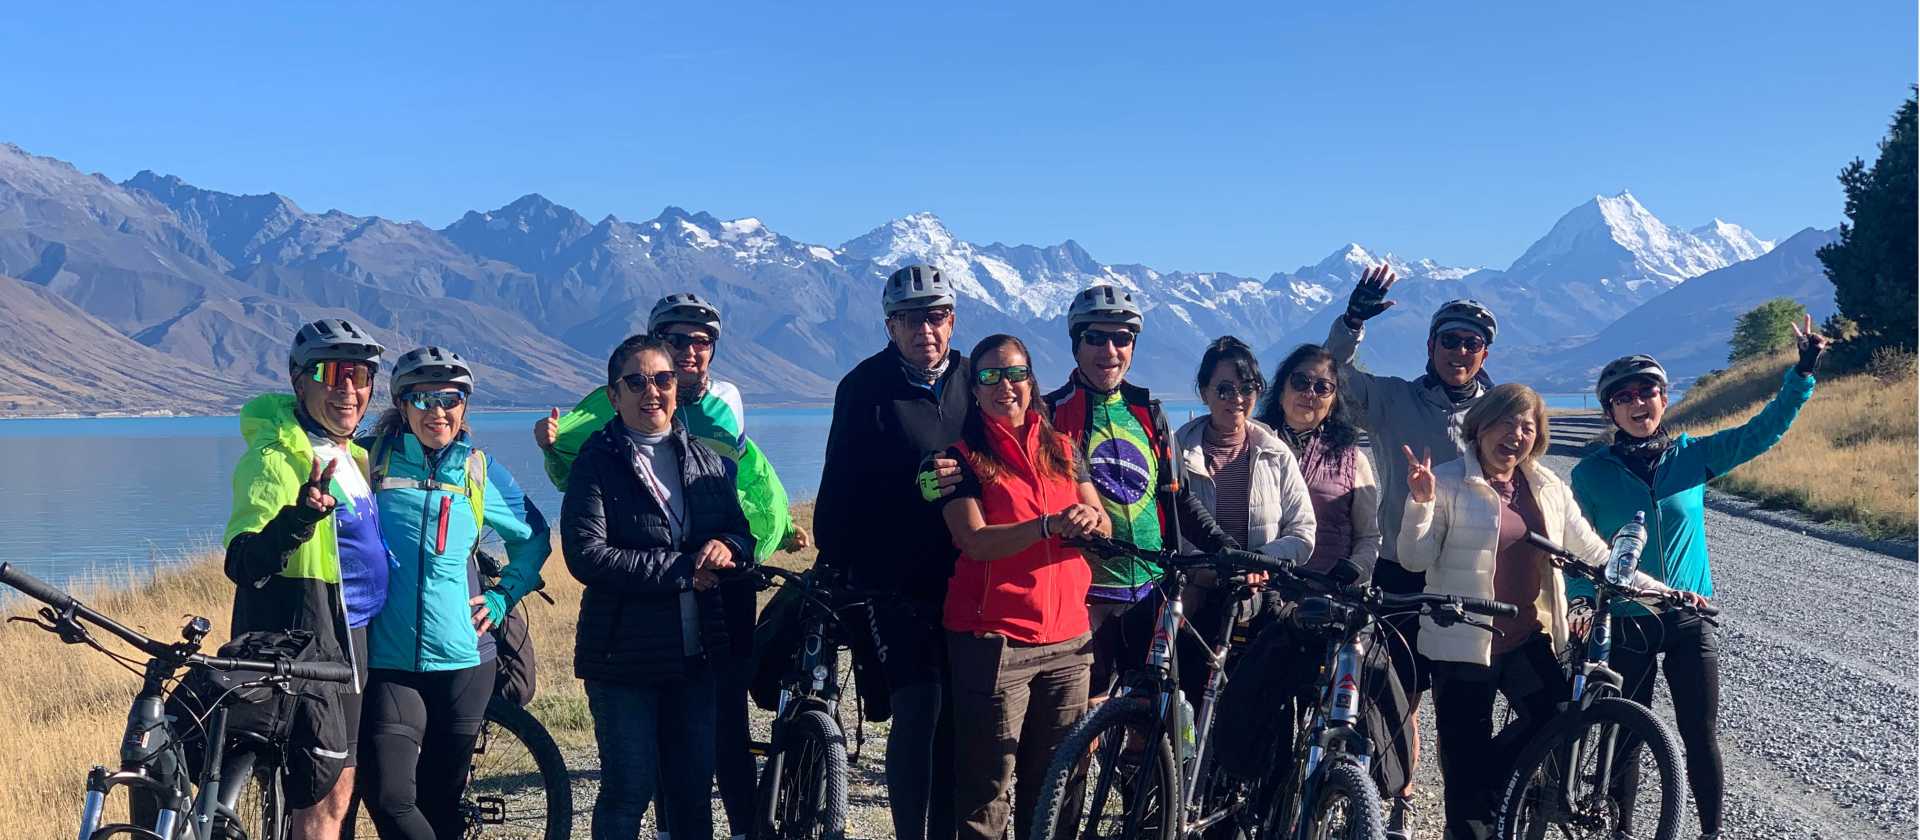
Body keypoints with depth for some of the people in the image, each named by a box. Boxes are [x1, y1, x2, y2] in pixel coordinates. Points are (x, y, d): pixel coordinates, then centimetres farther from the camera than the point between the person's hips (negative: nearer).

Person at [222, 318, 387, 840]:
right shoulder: (277, 455, -15)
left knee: (336, 790, 15)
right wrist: (299, 517, -42)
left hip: (345, 640, 9)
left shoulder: (350, 456, 13)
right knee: (324, 798, -8)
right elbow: (244, 564, -25)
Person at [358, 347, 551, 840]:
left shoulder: (480, 471, 6)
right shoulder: (368, 459, 0)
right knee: (388, 799, -14)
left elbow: (534, 537, 19)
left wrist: (502, 597, 8)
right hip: (387, 662, -1)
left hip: (463, 659, 2)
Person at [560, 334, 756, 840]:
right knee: (628, 791, 1)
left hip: (696, 651, 5)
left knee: (694, 786, 12)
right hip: (624, 655, -5)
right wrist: (679, 570, -16)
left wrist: (728, 547, -11)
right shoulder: (597, 461, -5)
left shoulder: (706, 457, 12)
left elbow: (741, 530, 14)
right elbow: (586, 555, -16)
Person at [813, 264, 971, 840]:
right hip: (893, 580, -4)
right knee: (918, 706, -12)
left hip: (960, 576, 4)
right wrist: (832, 565, -4)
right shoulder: (866, 388, -2)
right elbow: (841, 485, -1)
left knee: (957, 715, 6)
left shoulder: (972, 382, 10)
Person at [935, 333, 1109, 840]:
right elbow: (975, 541, -14)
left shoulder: (1061, 449, 14)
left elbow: (1103, 524, 7)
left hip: (1066, 640, 5)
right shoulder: (963, 456, 0)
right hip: (991, 638, -4)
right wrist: (1049, 526, -28)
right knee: (986, 785, -3)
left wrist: (1090, 520, -18)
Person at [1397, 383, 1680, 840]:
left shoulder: (1549, 488, 9)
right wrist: (1421, 503, -25)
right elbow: (1416, 559, -9)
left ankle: (1488, 782, 19)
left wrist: (1658, 590, 5)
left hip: (1529, 639, 4)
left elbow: (1593, 553, 11)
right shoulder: (1448, 481, -5)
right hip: (1464, 644, -4)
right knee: (1469, 763, 1)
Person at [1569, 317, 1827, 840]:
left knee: (1701, 738, 4)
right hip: (1626, 625, -1)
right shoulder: (1591, 474, -4)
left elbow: (1763, 431, -5)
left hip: (1690, 622, 1)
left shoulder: (1693, 455, 1)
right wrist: (1583, 602, -12)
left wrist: (1803, 372, -14)